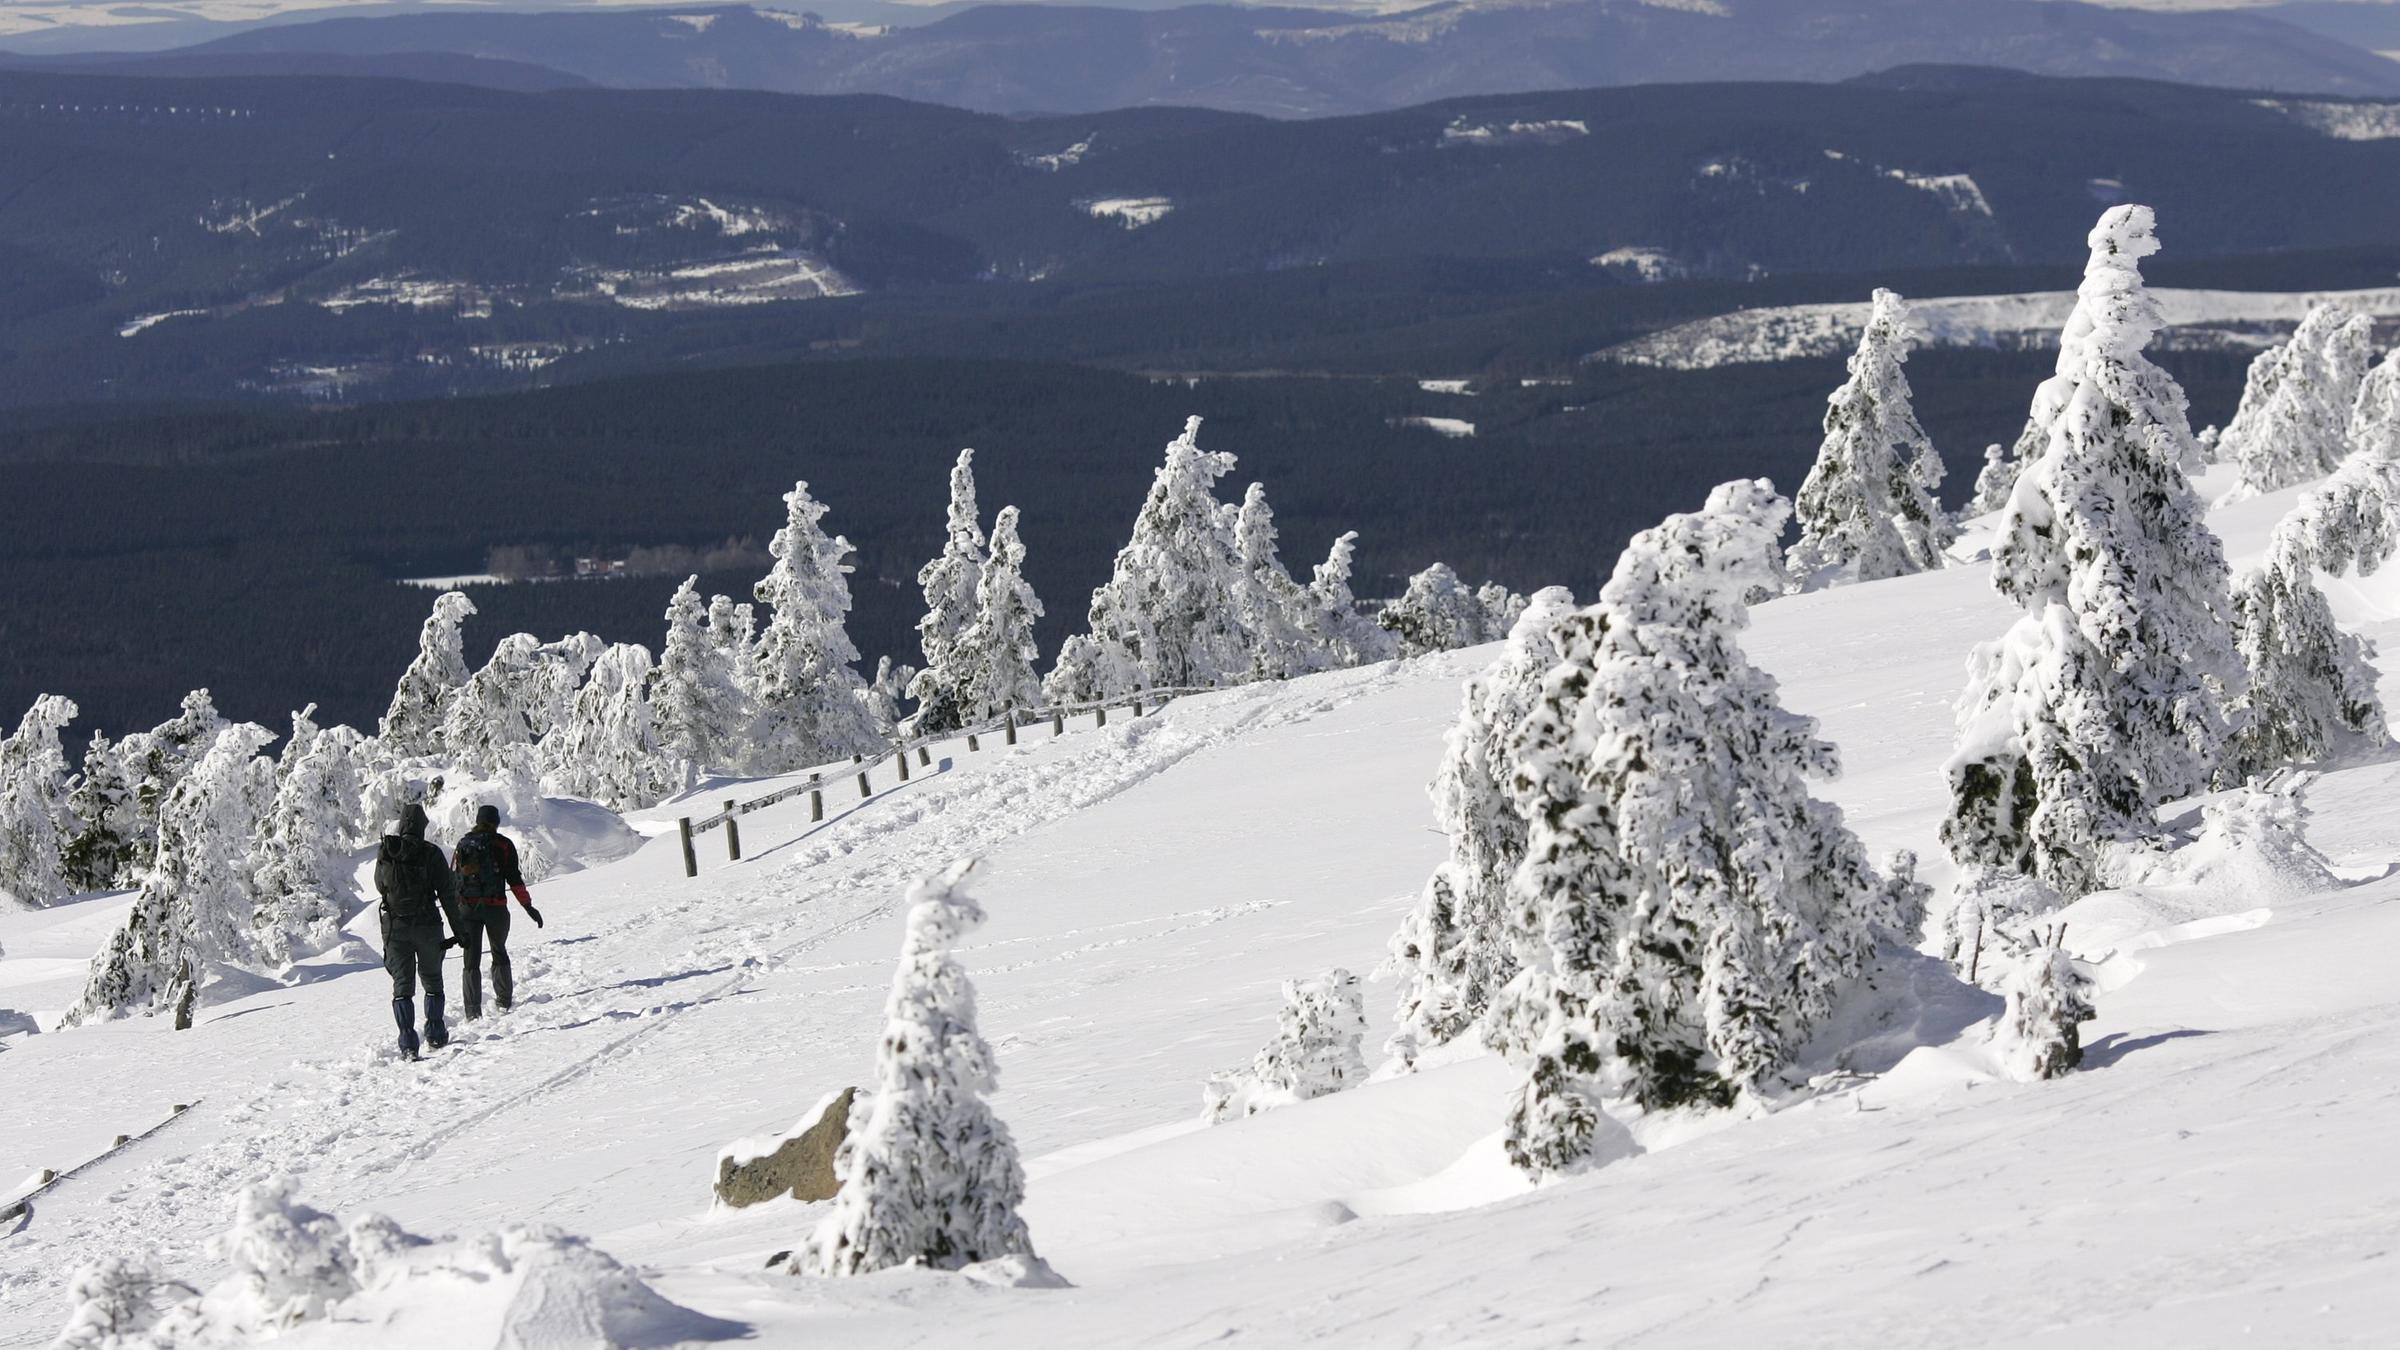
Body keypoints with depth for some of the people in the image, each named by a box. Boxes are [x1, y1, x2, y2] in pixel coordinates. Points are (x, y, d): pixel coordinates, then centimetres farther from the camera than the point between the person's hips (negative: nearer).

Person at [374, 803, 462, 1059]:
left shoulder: (385, 853, -1)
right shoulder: (431, 854, -9)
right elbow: (448, 894, -9)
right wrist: (458, 930, -5)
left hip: (394, 926, 1)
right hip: (427, 926, -1)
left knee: (402, 985, 3)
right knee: (432, 981, 17)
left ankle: (408, 1041, -8)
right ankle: (435, 1034, 21)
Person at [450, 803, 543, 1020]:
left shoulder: (463, 844, 8)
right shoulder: (503, 844, -1)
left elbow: (453, 879, 11)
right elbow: (514, 878, -6)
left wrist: (455, 910, 20)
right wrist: (528, 906, -1)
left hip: (468, 909, 1)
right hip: (495, 908, -1)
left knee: (472, 960, 1)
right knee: (499, 953, 20)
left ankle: (473, 1011, -9)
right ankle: (505, 1001, 25)